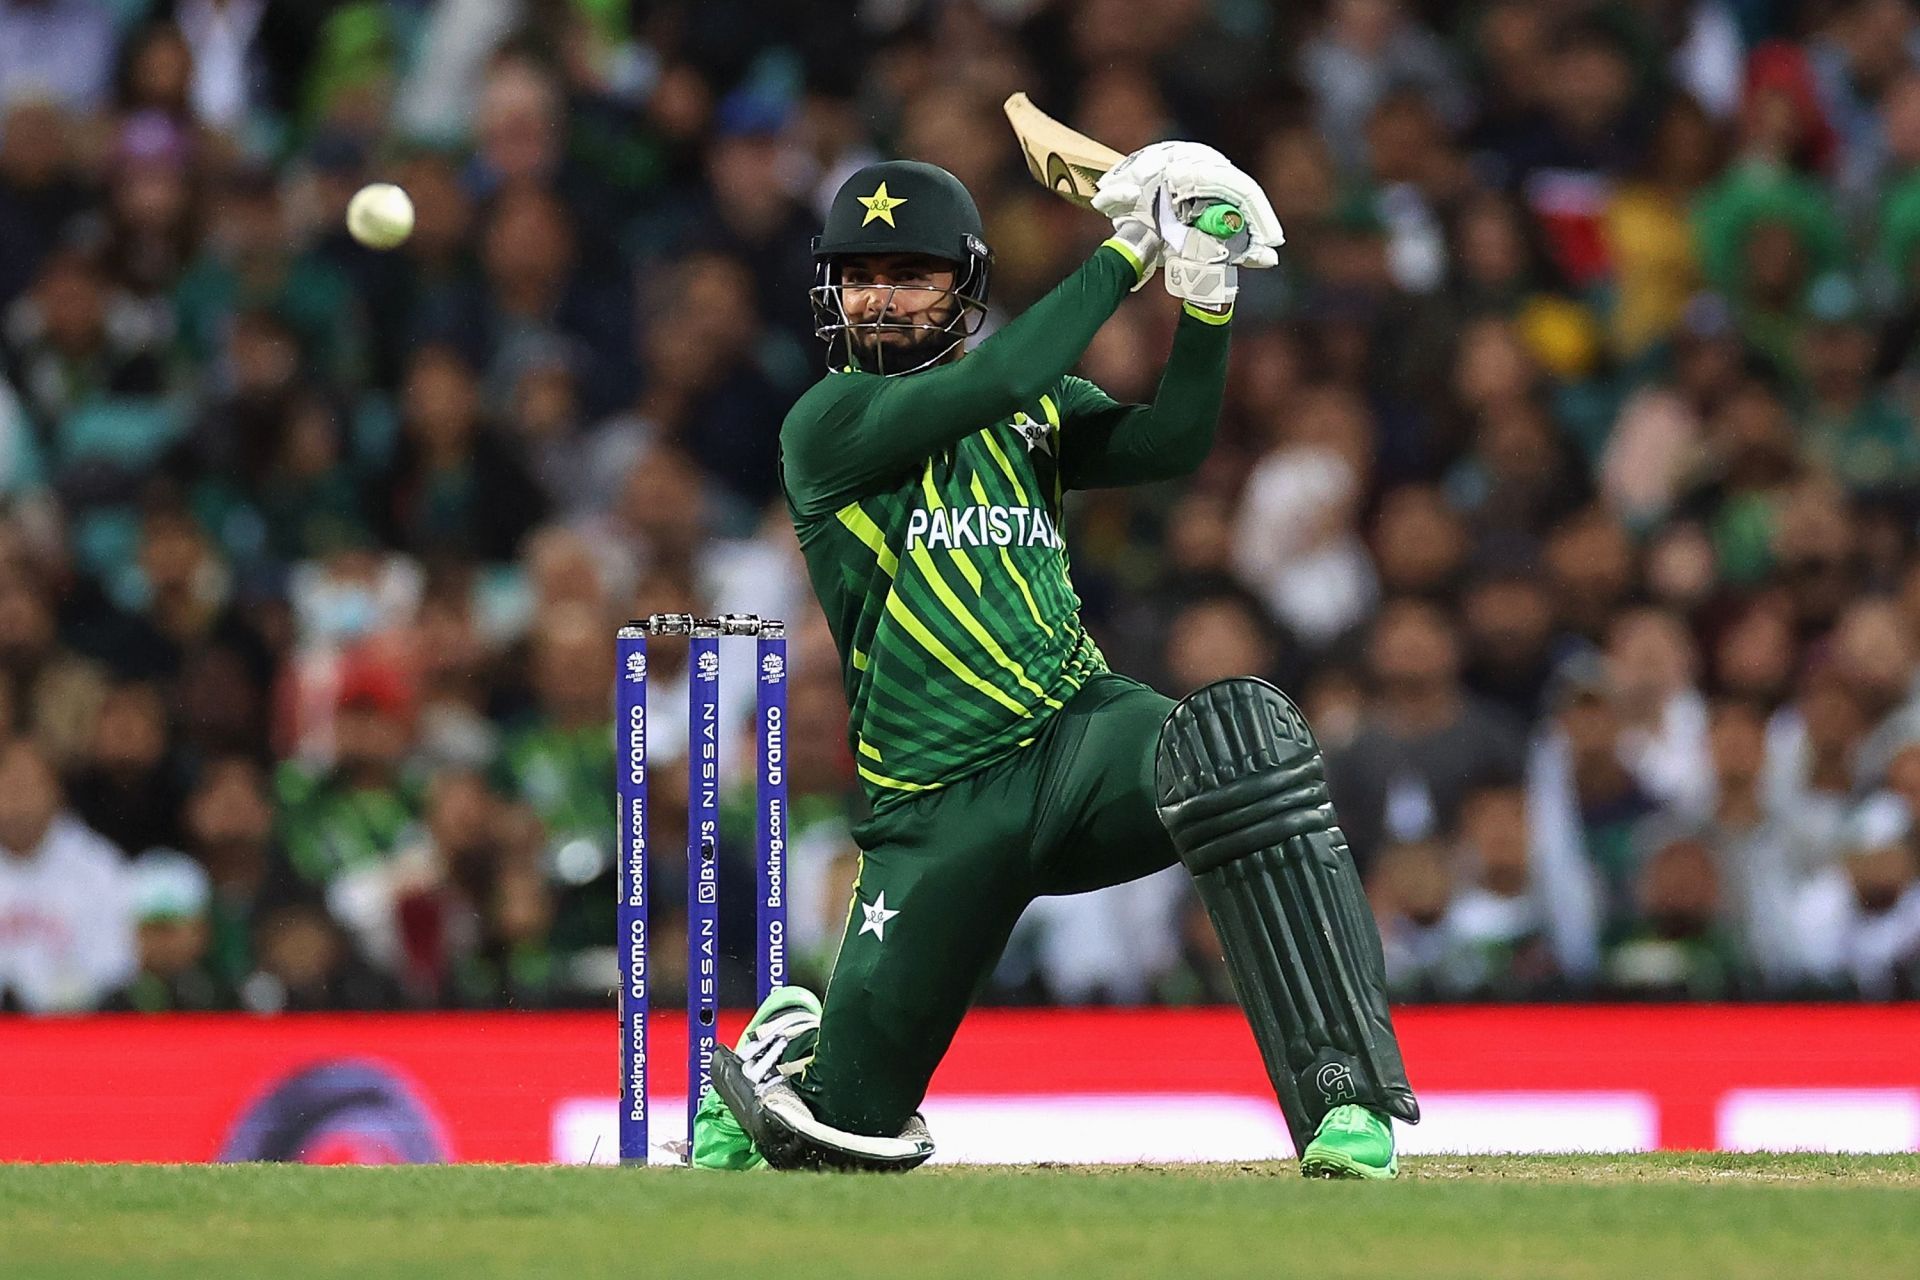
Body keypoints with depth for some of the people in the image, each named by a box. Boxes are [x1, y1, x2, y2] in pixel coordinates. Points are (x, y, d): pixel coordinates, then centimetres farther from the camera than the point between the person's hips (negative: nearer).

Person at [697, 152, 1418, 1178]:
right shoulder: (826, 425, -4)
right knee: (851, 1127, 0)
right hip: (942, 811, -2)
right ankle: (783, 1048, 41)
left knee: (1238, 737, -34)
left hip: (1083, 739, 2)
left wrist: (1207, 295, -18)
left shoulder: (1030, 411, 13)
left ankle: (1345, 1096, -36)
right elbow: (993, 383, -19)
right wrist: (1126, 253, -14)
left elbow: (1171, 442, -4)